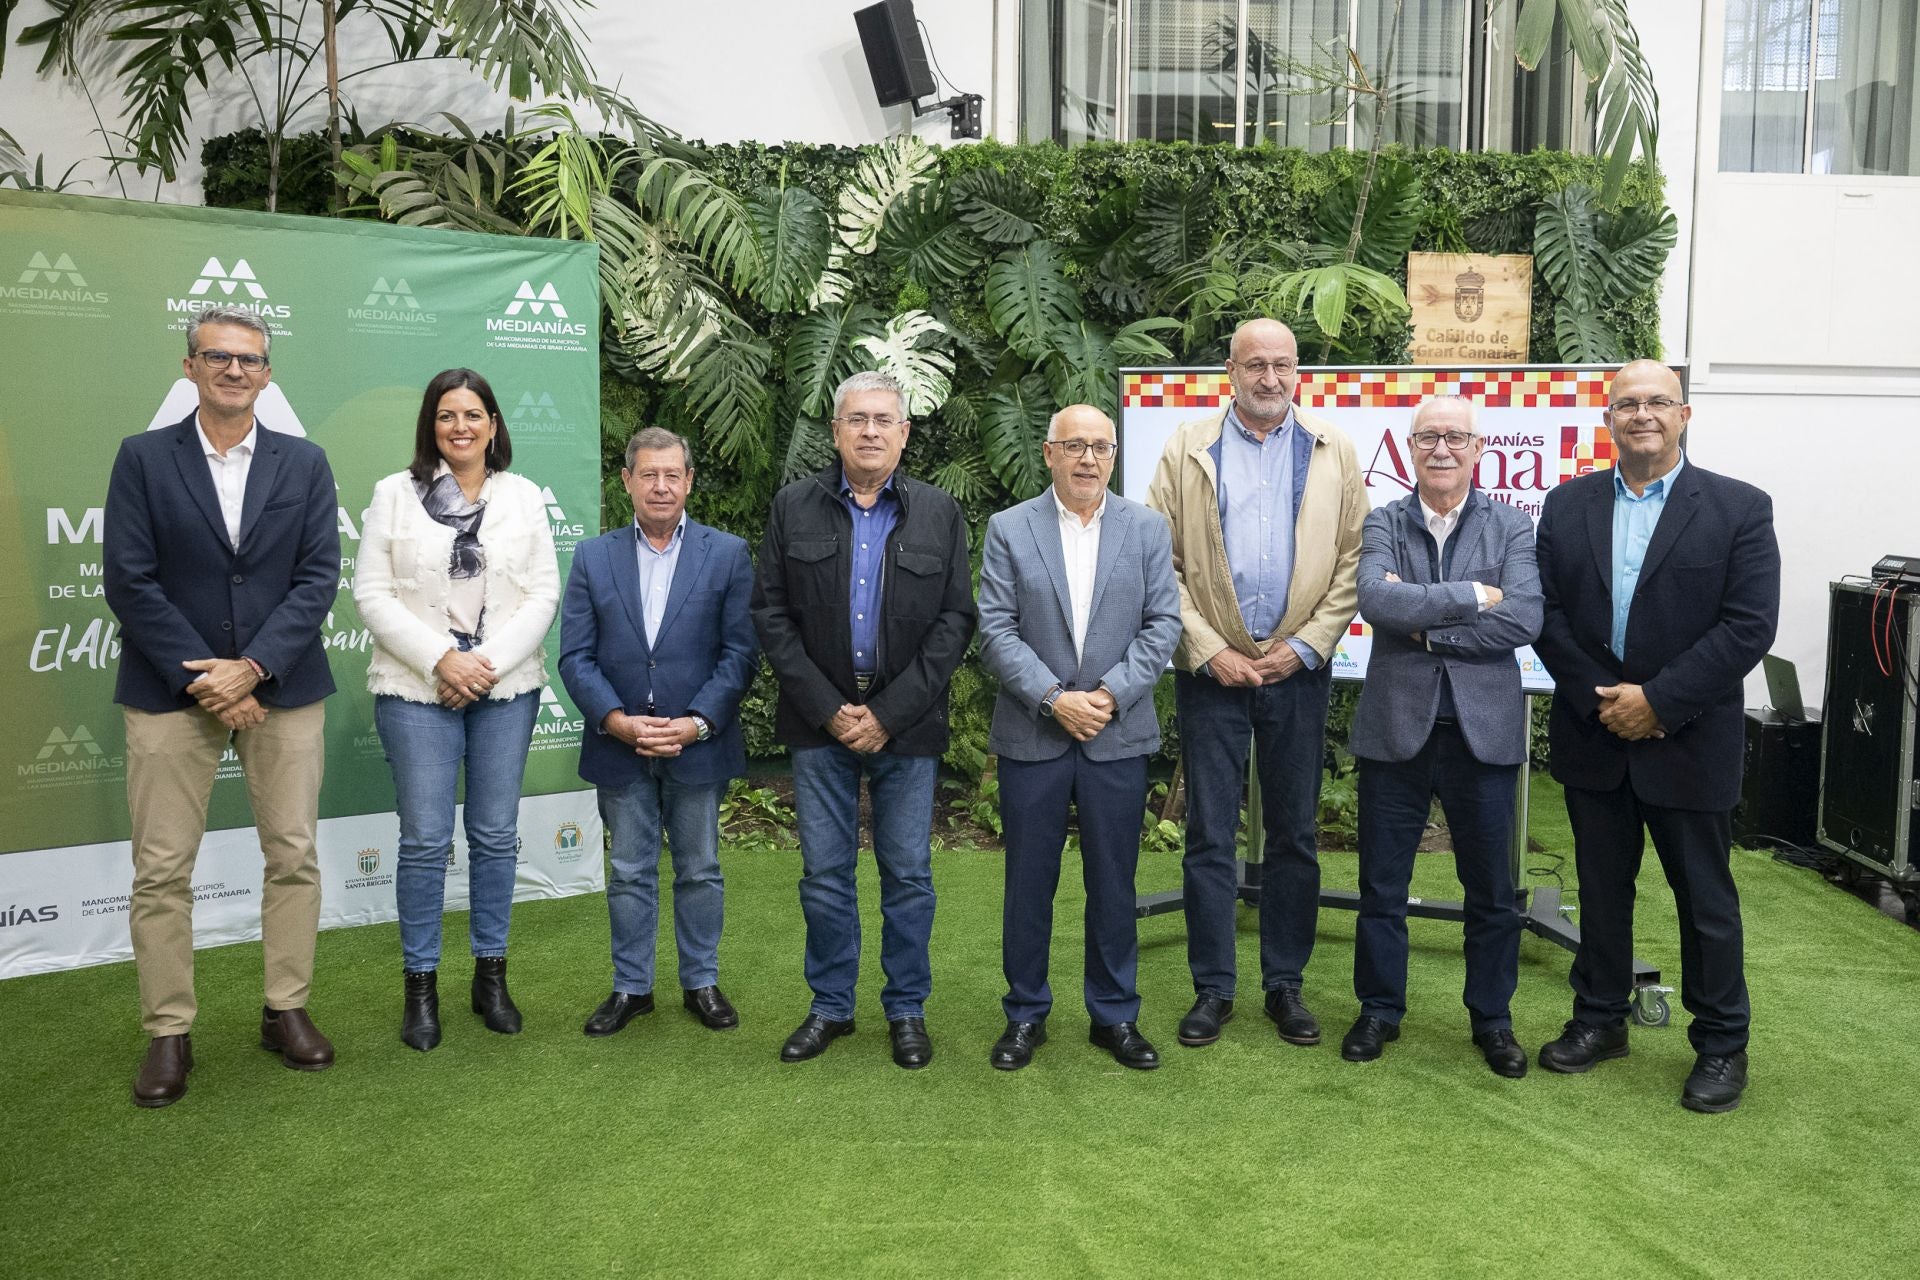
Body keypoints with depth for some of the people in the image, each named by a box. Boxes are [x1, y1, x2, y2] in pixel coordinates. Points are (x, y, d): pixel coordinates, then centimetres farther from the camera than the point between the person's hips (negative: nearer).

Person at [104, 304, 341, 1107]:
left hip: (282, 687, 2)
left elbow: (319, 576, -2)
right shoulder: (143, 458, 2)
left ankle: (286, 1011, 19)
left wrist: (252, 668, -13)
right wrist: (201, 679, -11)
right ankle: (168, 1034, 13)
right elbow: (127, 580, -4)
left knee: (294, 856, 5)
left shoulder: (304, 464, 6)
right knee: (161, 870, 1)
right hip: (171, 691, -1)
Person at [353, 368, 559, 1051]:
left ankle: (491, 976, 20)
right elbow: (371, 593, -2)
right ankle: (420, 987, 13)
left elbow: (544, 591, 3)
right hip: (418, 688, -2)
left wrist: (490, 661, -10)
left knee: (496, 835, 8)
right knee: (425, 839, 1)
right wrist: (441, 659, -13)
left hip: (506, 687, 2)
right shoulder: (395, 493, 3)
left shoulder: (523, 495, 8)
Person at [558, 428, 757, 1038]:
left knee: (700, 870, 11)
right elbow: (576, 656, 0)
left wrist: (698, 722, -15)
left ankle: (701, 982, 26)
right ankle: (631, 987, 24)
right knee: (630, 873, 11)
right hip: (619, 748, 1)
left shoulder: (728, 554, 0)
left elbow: (740, 651, -5)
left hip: (699, 746, -1)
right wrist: (617, 721, -14)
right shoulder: (593, 558, 4)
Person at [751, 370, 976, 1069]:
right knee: (824, 872, 8)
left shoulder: (940, 513, 2)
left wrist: (888, 714, -10)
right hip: (819, 721, 1)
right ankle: (831, 1005, 24)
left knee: (908, 873, 7)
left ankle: (907, 1009, 22)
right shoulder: (794, 507, 4)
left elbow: (955, 622, -2)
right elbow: (770, 613, 1)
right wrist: (827, 708, -9)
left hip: (907, 722, 0)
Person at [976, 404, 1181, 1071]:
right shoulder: (1009, 529, 1)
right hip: (1032, 734, -1)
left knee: (1113, 884, 9)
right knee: (1028, 883, 8)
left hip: (1117, 735, 1)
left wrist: (1109, 694, -12)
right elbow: (995, 630, -5)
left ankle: (1114, 1015, 25)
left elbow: (1163, 624, 0)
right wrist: (1053, 698, -14)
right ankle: (1026, 1015, 23)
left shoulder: (1147, 528, 5)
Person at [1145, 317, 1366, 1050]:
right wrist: (1209, 652, -9)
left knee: (1295, 837, 8)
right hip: (1211, 671, -1)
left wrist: (1306, 646, -7)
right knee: (1209, 837, 4)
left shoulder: (1333, 453, 7)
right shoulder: (1187, 450, 4)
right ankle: (1212, 987, 16)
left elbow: (1353, 561, 3)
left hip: (1297, 672, 1)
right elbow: (1162, 563, -1)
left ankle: (1285, 984, 21)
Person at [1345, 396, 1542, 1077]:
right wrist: (1471, 596, -17)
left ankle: (1492, 1018, 27)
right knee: (1382, 882, 10)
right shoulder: (1383, 524, 2)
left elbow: (1524, 618, -13)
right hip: (1396, 723, 0)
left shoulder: (1511, 527, 2)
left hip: (1482, 727, 0)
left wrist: (1426, 625, -15)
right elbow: (1376, 601, -17)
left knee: (1491, 887, 10)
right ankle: (1380, 1009, 27)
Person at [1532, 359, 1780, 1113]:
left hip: (1689, 742, -3)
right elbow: (1546, 613, 0)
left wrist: (1658, 701, -16)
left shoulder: (1739, 509, -4)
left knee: (1705, 898, 8)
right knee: (1601, 888, 15)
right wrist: (1601, 699, -11)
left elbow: (1749, 625, -12)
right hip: (1593, 736, 3)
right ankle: (1599, 1020, 29)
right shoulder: (1568, 507, 5)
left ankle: (1721, 1044, 24)